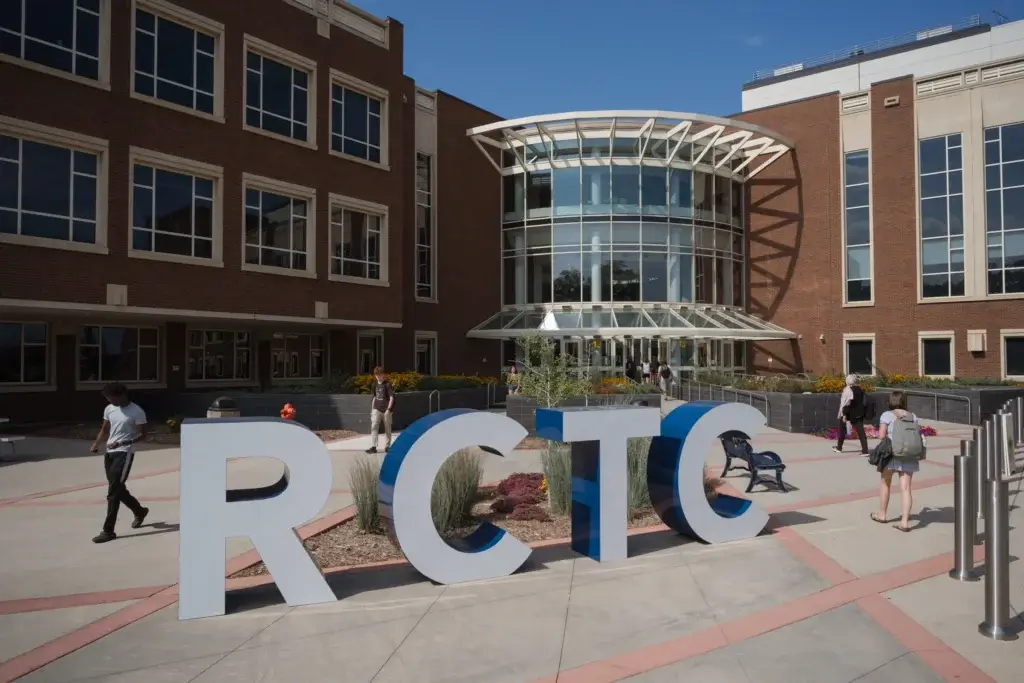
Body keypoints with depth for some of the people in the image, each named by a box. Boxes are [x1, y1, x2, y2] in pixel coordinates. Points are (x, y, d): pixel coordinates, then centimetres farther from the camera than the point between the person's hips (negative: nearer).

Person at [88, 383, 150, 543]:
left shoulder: (137, 412, -11)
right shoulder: (109, 409, 9)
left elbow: (142, 435, -11)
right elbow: (105, 430, 21)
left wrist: (122, 443, -24)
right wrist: (96, 444, 3)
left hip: (124, 453, -7)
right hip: (109, 453, 8)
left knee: (113, 492, -11)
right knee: (118, 489, 15)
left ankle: (108, 531, -6)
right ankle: (140, 511, 38)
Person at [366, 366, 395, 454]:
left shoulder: (387, 384, -8)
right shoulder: (375, 384, 9)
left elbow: (391, 397, -11)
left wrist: (388, 409, -18)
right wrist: (372, 408, 13)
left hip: (386, 410, -4)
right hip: (377, 409, 4)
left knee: (387, 429, 7)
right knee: (374, 427, -10)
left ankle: (387, 446, 20)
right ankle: (373, 447, -14)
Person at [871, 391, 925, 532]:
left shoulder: (887, 415, -4)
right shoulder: (913, 417, 9)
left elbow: (881, 436, -12)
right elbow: (920, 437, 4)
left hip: (892, 454, -3)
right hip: (910, 457, 3)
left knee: (885, 483, 16)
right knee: (906, 488, 2)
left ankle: (881, 514, 29)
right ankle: (905, 521, -5)